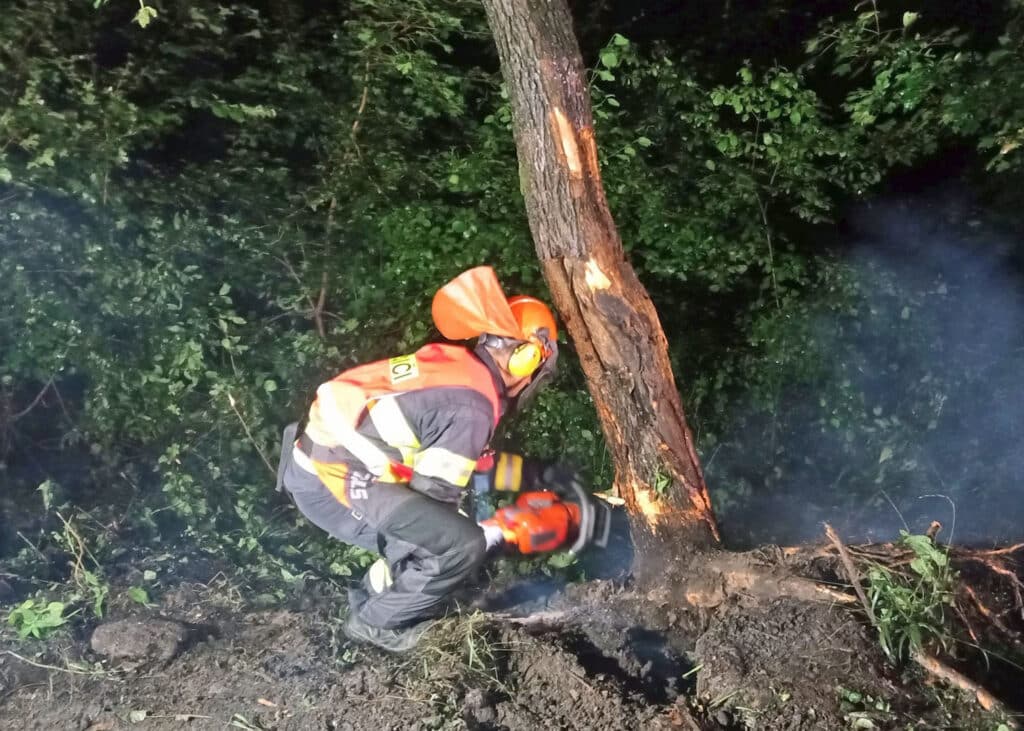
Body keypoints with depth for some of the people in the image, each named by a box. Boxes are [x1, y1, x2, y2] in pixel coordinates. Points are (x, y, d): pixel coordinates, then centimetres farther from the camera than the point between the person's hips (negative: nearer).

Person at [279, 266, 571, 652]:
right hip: (332, 481, -10)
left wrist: (537, 472, 23)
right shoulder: (472, 406, -17)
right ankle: (377, 622, 5)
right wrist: (495, 533, 1)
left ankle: (371, 600, 31)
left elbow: (465, 459, 21)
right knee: (462, 545, -14)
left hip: (323, 462, 10)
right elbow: (434, 492, -13)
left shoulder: (455, 364, 11)